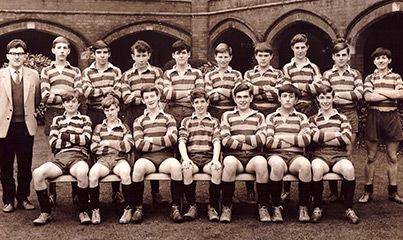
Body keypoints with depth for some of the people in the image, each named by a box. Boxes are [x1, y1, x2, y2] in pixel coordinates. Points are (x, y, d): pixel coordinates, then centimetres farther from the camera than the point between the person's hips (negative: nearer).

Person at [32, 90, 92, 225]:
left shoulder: (85, 119, 19)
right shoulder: (57, 120, 24)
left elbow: (86, 139, 1)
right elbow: (53, 143, 9)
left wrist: (63, 135, 1)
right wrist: (75, 140, 2)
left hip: (78, 157, -2)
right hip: (59, 158, 3)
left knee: (81, 173, -39)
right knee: (37, 173, -27)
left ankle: (83, 212, -20)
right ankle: (45, 212, -13)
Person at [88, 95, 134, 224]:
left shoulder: (124, 127, 17)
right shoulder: (99, 127, 20)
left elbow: (128, 146, 1)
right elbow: (93, 148, 7)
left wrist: (108, 143, -2)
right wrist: (118, 145, 0)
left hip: (119, 159, -1)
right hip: (102, 160, 1)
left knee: (125, 171, -37)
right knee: (92, 173, -34)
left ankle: (128, 208, -23)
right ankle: (95, 210, -20)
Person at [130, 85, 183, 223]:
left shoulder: (168, 118, 16)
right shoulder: (139, 121, 16)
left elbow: (173, 139, -2)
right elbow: (139, 145, 0)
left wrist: (150, 140, 0)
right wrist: (163, 143, -3)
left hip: (165, 157, 0)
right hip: (147, 158, 0)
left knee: (176, 165, -35)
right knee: (138, 166, -36)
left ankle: (175, 208, -24)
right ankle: (138, 208, -23)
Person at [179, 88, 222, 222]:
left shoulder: (214, 122, 21)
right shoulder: (186, 121, 21)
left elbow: (217, 142, 6)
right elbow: (182, 142, 7)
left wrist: (215, 158, -14)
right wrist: (185, 158, -13)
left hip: (208, 157, 0)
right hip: (191, 157, 0)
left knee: (217, 169, -35)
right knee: (186, 169, -36)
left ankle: (213, 207, -20)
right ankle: (192, 207, -20)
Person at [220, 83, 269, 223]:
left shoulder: (259, 117, 19)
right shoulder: (227, 116, 16)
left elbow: (261, 140, 2)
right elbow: (226, 141, 0)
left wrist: (240, 138, 0)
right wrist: (248, 144, -4)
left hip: (253, 157, 1)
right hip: (234, 155, -1)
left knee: (261, 162, -35)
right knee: (229, 162, -37)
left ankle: (263, 207, -20)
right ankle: (226, 207, -23)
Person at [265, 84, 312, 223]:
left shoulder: (301, 118, 20)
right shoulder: (271, 117, 17)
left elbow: (306, 139, 2)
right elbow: (268, 142, 1)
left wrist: (283, 137, 1)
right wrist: (294, 141, 2)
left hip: (296, 156, 1)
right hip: (276, 154, -1)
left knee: (305, 164, -36)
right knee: (277, 164, -39)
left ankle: (303, 207, -19)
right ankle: (276, 207, -23)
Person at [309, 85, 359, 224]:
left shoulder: (342, 118, 18)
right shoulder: (313, 119, 17)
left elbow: (347, 139, -1)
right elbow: (316, 136, -5)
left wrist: (323, 138, -3)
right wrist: (337, 134, -1)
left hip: (339, 155, 1)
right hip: (319, 155, -1)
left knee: (348, 168, -34)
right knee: (317, 168, -37)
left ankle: (349, 209, -17)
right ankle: (317, 208, -20)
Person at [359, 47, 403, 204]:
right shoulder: (370, 78, 9)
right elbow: (367, 96, -9)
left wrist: (378, 91, -9)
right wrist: (390, 95, -11)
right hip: (374, 116, 0)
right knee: (371, 157, 2)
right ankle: (368, 191, 9)